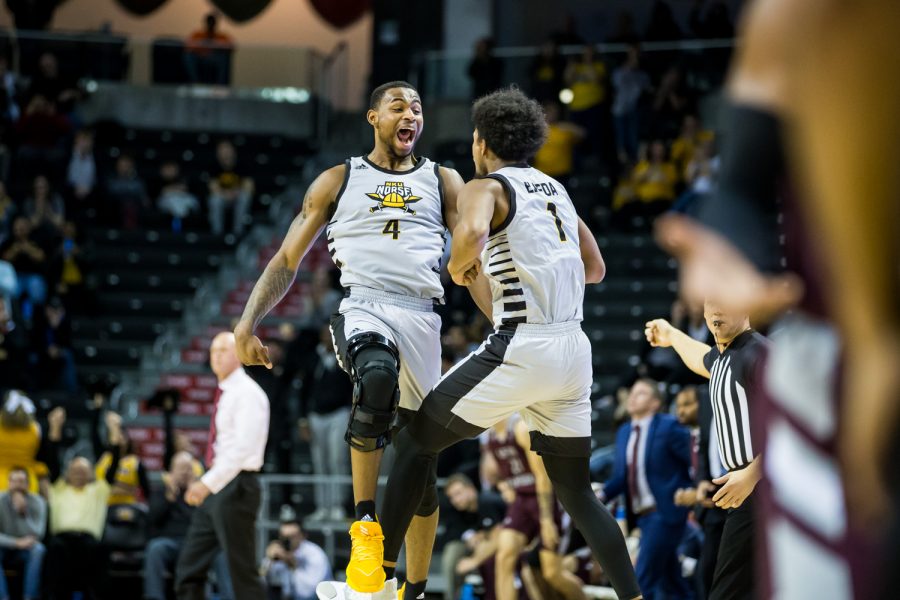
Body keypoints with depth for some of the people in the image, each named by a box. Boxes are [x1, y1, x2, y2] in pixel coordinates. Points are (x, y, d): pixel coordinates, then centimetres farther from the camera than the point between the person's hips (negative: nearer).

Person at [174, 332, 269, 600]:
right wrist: (206, 484, 16)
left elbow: (243, 447, -21)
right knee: (189, 568, 7)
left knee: (242, 572, -5)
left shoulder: (247, 393, -12)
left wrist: (208, 482, -25)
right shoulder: (224, 394, 16)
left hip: (234, 487, -10)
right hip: (215, 488, 10)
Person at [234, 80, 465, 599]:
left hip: (421, 319, 3)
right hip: (362, 307, -3)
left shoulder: (443, 182, 19)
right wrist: (248, 323, 3)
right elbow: (287, 262, 15)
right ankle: (365, 525, -26)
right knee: (377, 378, -39)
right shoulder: (338, 181, 15)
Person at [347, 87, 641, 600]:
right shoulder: (555, 189, 19)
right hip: (573, 347, 7)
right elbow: (595, 269, 27)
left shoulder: (486, 187, -3)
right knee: (576, 490, 16)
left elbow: (473, 232, -27)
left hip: (521, 348, -7)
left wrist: (458, 267, -7)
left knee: (416, 443, 8)